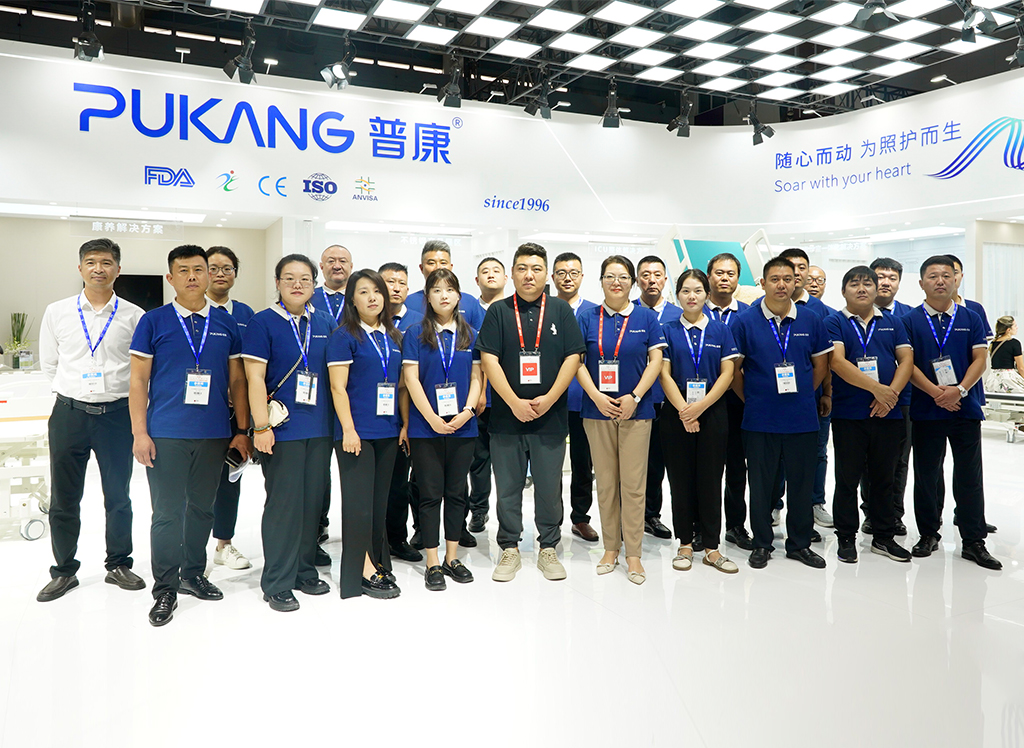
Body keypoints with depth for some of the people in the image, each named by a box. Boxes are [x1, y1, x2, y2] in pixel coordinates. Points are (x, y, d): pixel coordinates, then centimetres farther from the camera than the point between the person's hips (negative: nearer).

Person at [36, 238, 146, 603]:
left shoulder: (134, 316, -2)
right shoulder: (57, 312, 3)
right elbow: (49, 364, 12)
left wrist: (110, 390, 6)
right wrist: (73, 391, 11)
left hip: (117, 414, -1)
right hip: (69, 413, 1)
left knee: (118, 497, 10)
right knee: (64, 500, 9)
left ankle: (118, 565, 27)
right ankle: (64, 571, 26)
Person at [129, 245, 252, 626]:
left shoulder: (226, 323, 7)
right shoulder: (153, 321, 1)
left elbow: (236, 380, 9)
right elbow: (138, 380, 0)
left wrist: (242, 430, 5)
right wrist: (139, 433, -6)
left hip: (214, 434, 3)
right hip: (166, 434, -2)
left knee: (202, 509, 13)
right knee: (167, 513, 1)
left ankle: (193, 574, 30)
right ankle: (165, 589, 15)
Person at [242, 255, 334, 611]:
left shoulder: (326, 323, 9)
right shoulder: (263, 323, -3)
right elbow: (255, 377, -7)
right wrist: (261, 426, -13)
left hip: (320, 428, 5)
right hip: (282, 429, -5)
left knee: (313, 500, 11)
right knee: (283, 503, -1)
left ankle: (304, 571, 26)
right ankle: (277, 584, 11)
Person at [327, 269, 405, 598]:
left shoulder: (393, 337, 13)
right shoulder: (344, 336, -5)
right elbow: (338, 387, -9)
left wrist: (405, 424, 12)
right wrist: (348, 429, -15)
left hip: (388, 431, 6)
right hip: (357, 431, -6)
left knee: (379, 499, 12)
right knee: (358, 500, -1)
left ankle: (376, 561, 24)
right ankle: (364, 571, 8)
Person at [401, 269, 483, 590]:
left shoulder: (469, 334, 8)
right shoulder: (416, 333, -1)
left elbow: (476, 377, 6)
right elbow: (411, 379, -6)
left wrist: (467, 412, -9)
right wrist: (432, 418, -13)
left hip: (462, 426, 3)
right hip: (425, 426, -3)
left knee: (456, 492, 10)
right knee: (430, 494, 3)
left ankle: (452, 557, 22)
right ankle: (432, 563, 12)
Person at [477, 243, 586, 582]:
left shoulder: (561, 310, 6)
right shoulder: (498, 312, 4)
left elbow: (573, 357, 0)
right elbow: (489, 360, -3)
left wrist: (548, 399, -11)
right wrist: (515, 402, -13)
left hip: (551, 418, 0)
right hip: (506, 417, 0)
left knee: (549, 487, 7)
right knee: (508, 487, 7)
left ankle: (548, 549, 22)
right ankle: (510, 550, 21)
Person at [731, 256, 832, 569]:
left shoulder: (811, 320, 4)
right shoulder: (745, 321, -3)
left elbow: (821, 364, 12)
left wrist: (801, 395, 9)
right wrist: (750, 399, 3)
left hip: (802, 418, 2)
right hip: (759, 419, -2)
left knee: (802, 483, 10)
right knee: (760, 484, 8)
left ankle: (800, 544, 25)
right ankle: (762, 544, 22)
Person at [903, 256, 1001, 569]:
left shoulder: (971, 318, 8)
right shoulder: (910, 321, 2)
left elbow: (981, 359, 1)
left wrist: (959, 390, -15)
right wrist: (936, 392, -17)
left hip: (966, 408, 1)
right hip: (926, 410, -1)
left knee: (969, 476, 4)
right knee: (926, 475, 7)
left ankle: (973, 541, 12)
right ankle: (928, 534, 21)